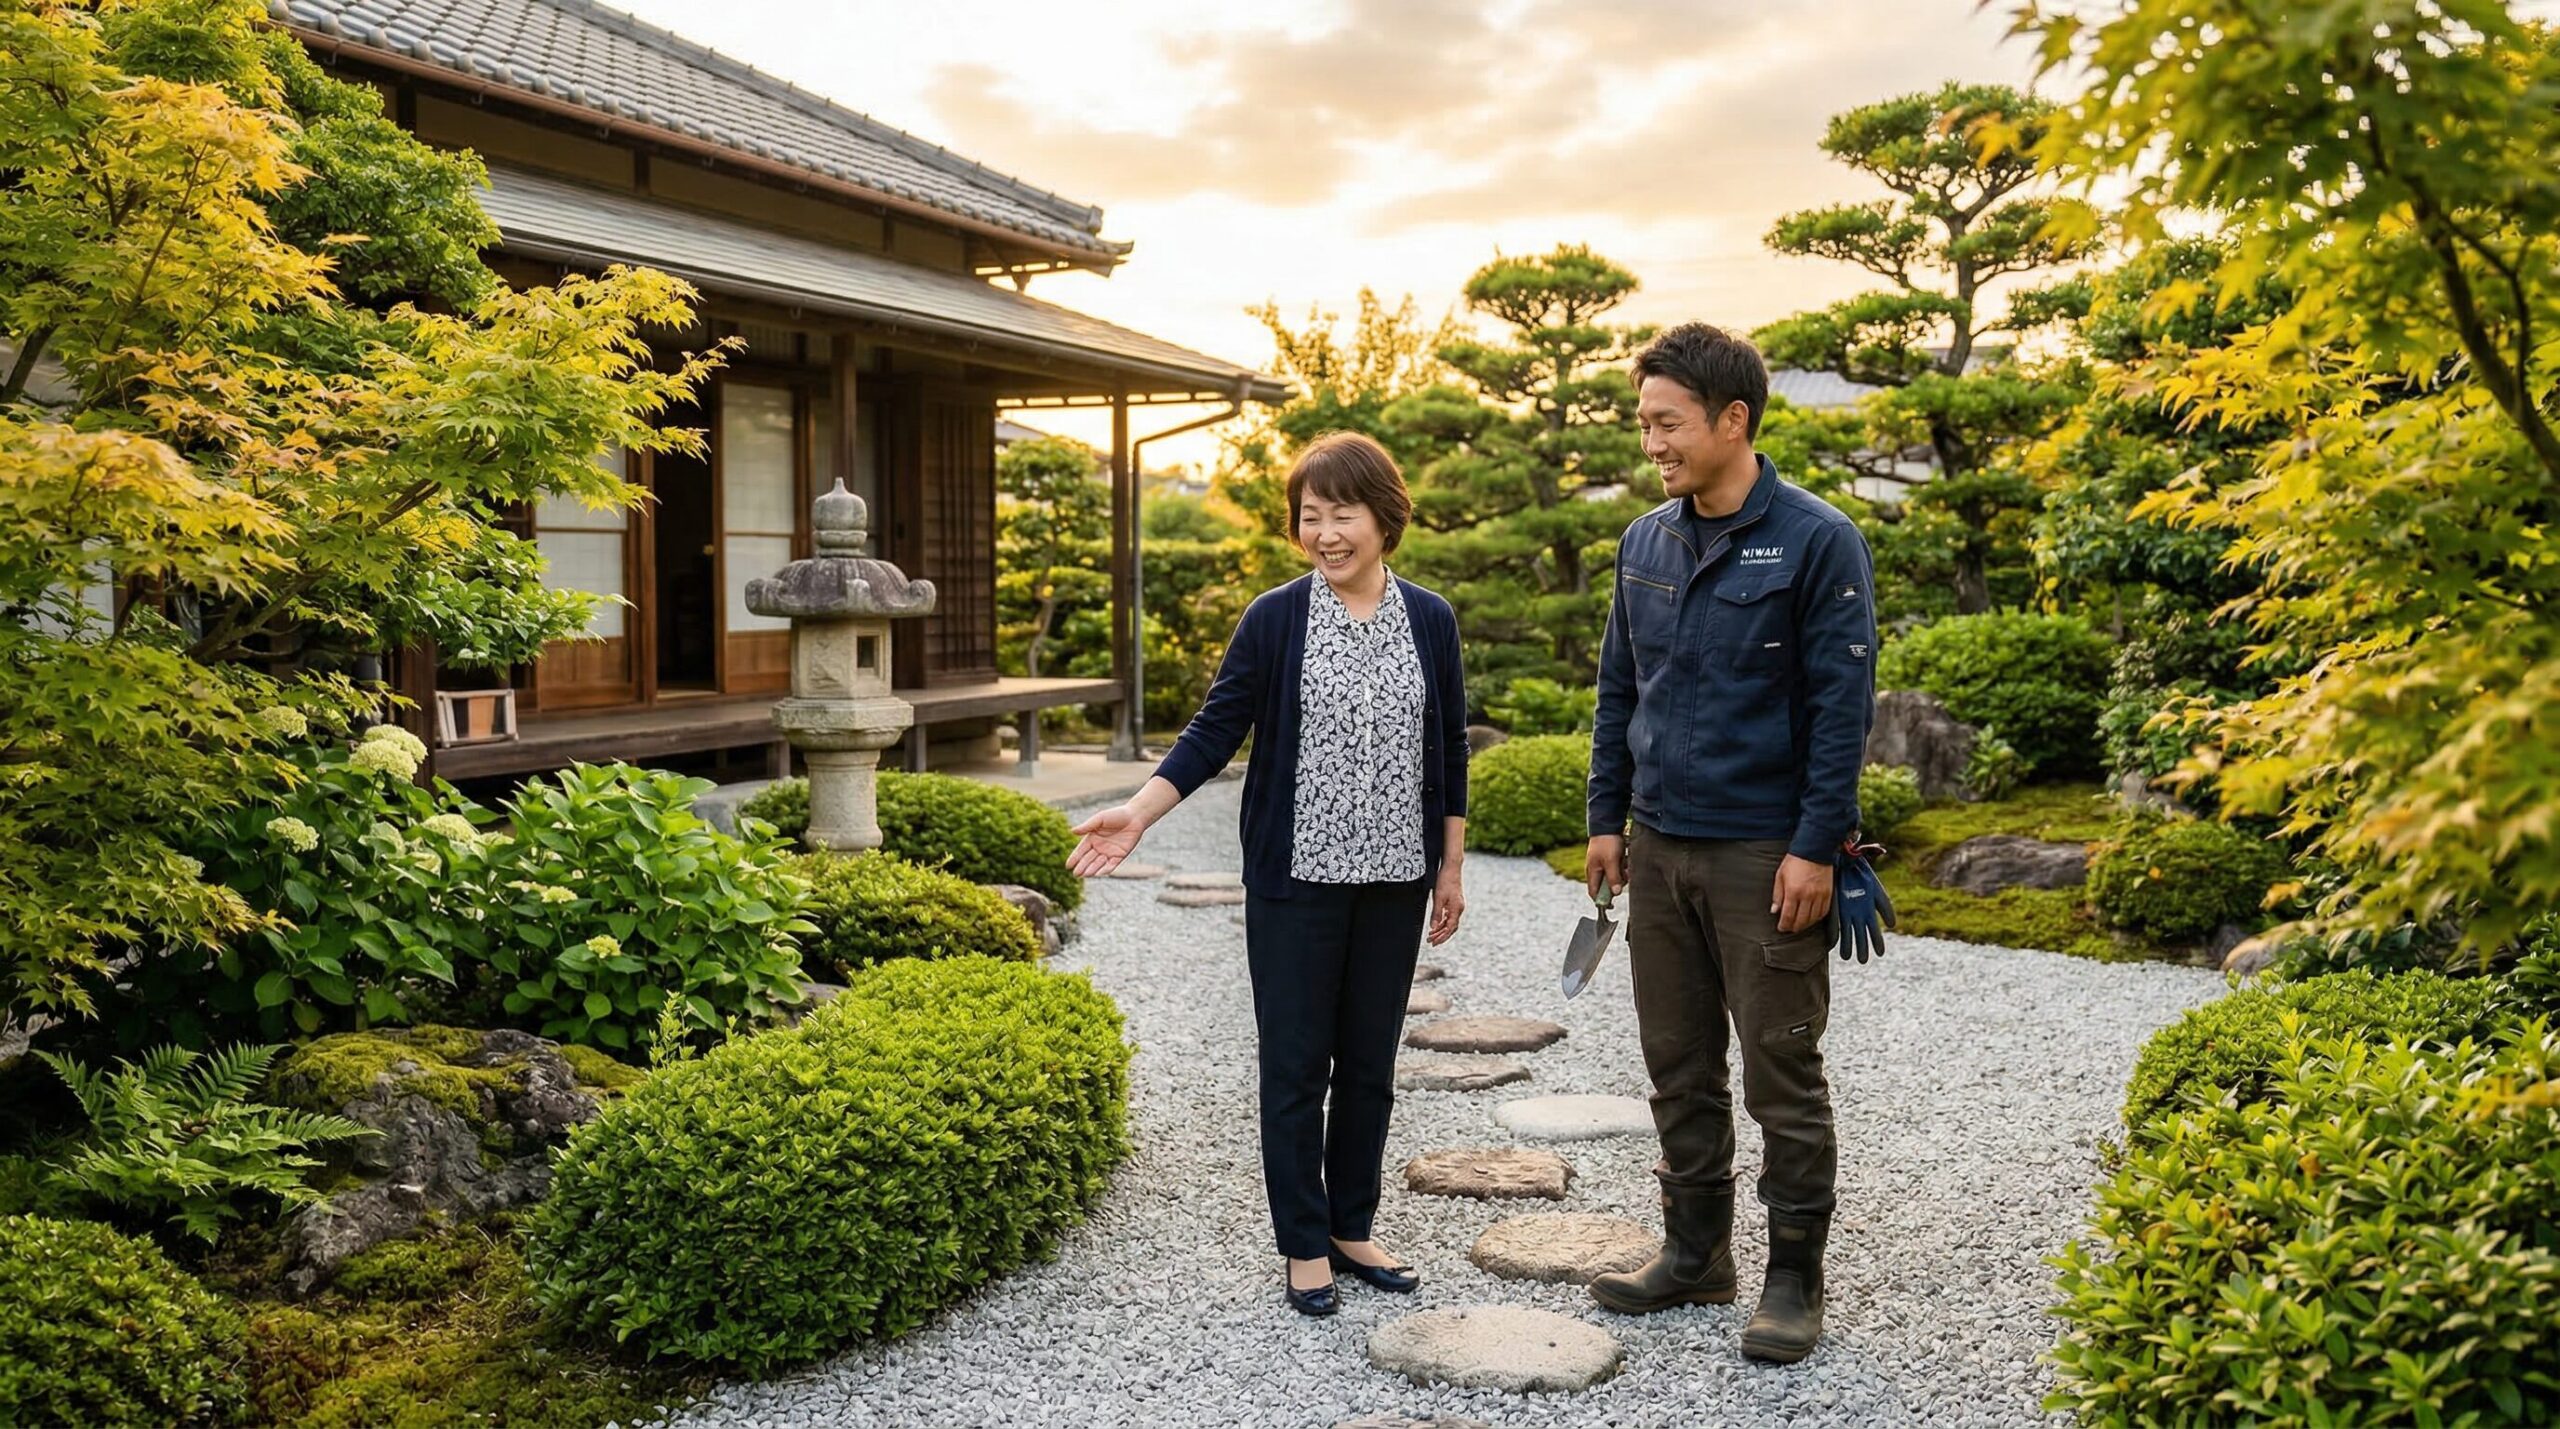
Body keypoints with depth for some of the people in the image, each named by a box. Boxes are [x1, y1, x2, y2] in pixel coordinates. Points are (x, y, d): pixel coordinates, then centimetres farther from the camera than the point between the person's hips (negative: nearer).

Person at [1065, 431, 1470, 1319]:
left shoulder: (1430, 621, 3)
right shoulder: (1274, 619, -4)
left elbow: (1448, 750, 8)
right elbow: (1216, 730, -5)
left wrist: (1451, 867, 8)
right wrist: (1137, 815, -16)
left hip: (1393, 879, 2)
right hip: (1297, 879, -2)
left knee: (1370, 1064, 12)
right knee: (1295, 1065, 5)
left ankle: (1353, 1230, 27)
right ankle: (1305, 1245, 19)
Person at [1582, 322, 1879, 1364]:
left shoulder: (1817, 541, -9)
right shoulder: (1645, 542, 9)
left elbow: (1842, 704, -12)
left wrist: (1816, 848, -15)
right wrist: (1607, 819, 11)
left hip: (1766, 856, -6)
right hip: (1659, 849, 6)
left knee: (1782, 1074, 4)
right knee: (1679, 1067, 14)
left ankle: (1794, 1278, 19)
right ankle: (1695, 1251, 29)